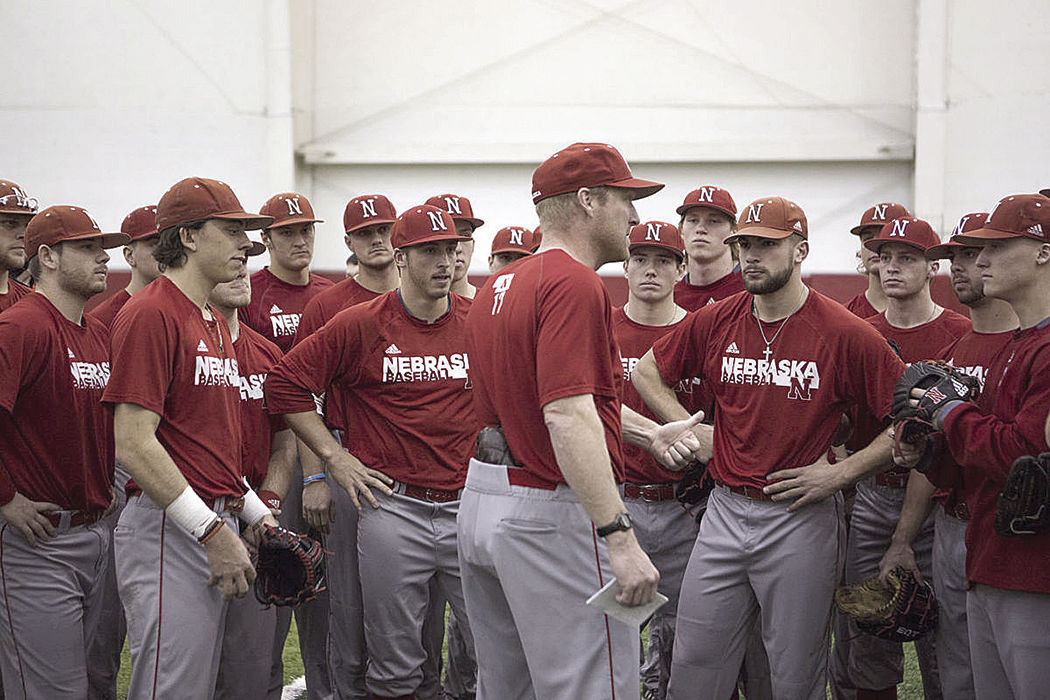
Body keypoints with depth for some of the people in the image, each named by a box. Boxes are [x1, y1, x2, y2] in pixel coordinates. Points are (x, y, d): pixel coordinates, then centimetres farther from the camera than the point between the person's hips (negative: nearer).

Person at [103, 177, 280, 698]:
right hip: (170, 533, -10)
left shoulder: (215, 323, 18)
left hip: (215, 527, 10)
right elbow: (133, 444, -19)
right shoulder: (150, 314, -12)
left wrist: (255, 512, 15)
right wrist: (213, 531, -19)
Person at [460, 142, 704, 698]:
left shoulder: (498, 287, 15)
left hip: (481, 502, 10)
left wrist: (650, 433, 14)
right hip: (552, 514, -10)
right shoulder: (574, 285, -16)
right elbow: (567, 416, -26)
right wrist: (619, 536, -29)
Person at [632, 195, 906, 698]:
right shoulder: (715, 321, 4)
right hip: (724, 511, 4)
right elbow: (647, 372, 20)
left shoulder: (844, 334, -10)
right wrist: (690, 430, 8)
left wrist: (841, 471, -13)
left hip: (802, 520, -4)